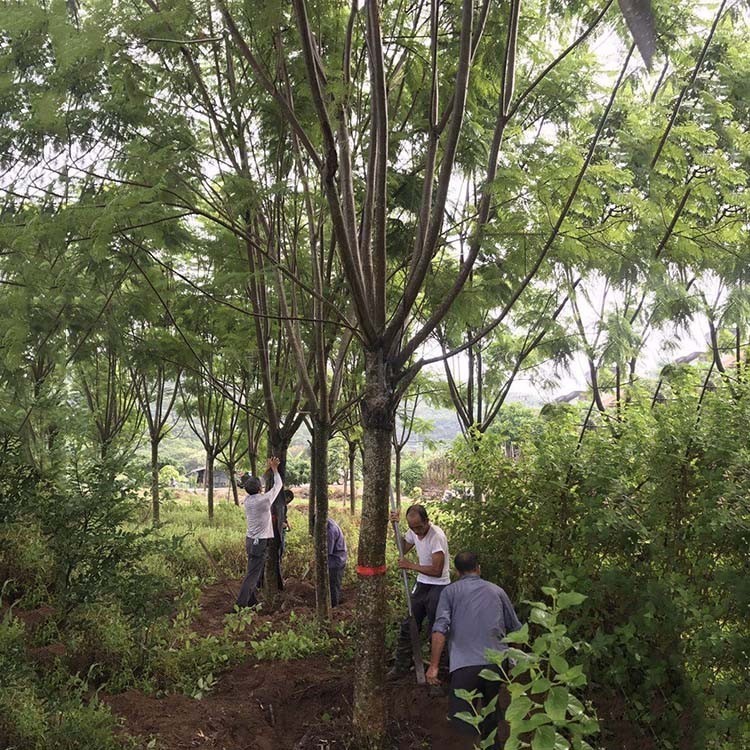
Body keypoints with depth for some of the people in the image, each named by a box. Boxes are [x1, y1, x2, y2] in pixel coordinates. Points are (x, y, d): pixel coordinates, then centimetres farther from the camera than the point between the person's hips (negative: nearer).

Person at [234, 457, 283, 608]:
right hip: (260, 542, -8)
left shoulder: (248, 500, 2)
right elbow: (278, 485, -2)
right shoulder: (264, 499, -16)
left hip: (250, 539, 8)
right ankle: (241, 604, -7)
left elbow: (258, 488, 22)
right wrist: (274, 468, 11)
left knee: (253, 572, 17)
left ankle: (251, 601, 23)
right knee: (252, 574, -6)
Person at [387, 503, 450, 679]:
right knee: (408, 626, 11)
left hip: (438, 587, -7)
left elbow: (437, 571, -27)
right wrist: (396, 526, 4)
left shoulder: (437, 536, -25)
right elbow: (403, 548, 18)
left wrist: (410, 565, -19)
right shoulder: (413, 531, -1)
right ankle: (401, 665, 22)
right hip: (421, 584, 8)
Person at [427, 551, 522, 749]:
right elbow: (516, 628, 21)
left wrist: (433, 666, -4)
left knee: (461, 718, 1)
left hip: (464, 664, -3)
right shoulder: (497, 591, 15)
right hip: (496, 662, 3)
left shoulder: (450, 591, 7)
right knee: (491, 704, 26)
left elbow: (440, 629, -6)